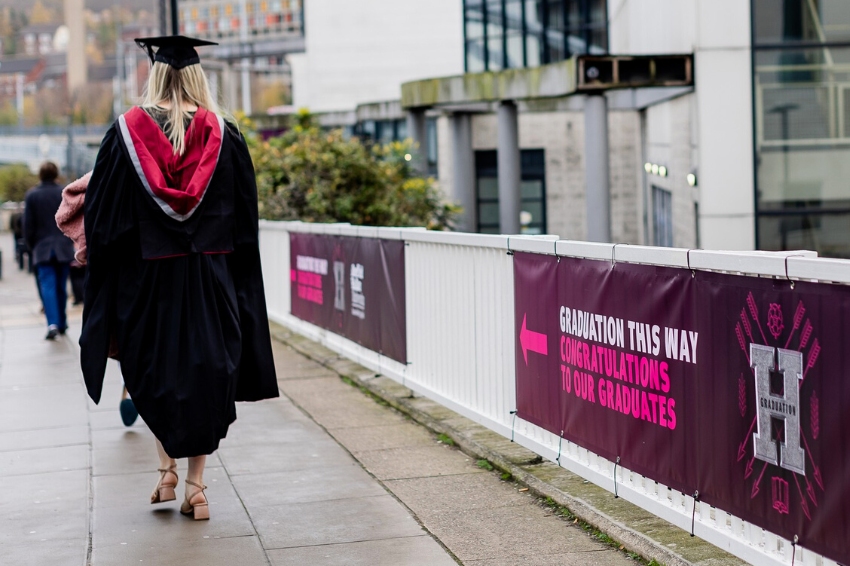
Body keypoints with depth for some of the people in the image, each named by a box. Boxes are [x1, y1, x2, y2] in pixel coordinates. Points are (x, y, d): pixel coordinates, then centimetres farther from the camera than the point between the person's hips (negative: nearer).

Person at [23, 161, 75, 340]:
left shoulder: (32, 195, -2)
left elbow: (28, 224, 0)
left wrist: (31, 246, 11)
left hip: (42, 249, -1)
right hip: (63, 248, 1)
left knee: (47, 286, -5)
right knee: (61, 287, 12)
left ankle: (53, 323, -22)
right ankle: (61, 323, 19)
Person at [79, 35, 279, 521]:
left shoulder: (127, 131, -3)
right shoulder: (222, 134, 0)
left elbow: (103, 212, -3)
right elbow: (245, 218, 2)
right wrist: (236, 276, 10)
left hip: (148, 275, -1)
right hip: (211, 277, 1)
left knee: (154, 372, 15)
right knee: (205, 372, 6)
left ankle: (167, 468, 9)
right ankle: (196, 485, 7)